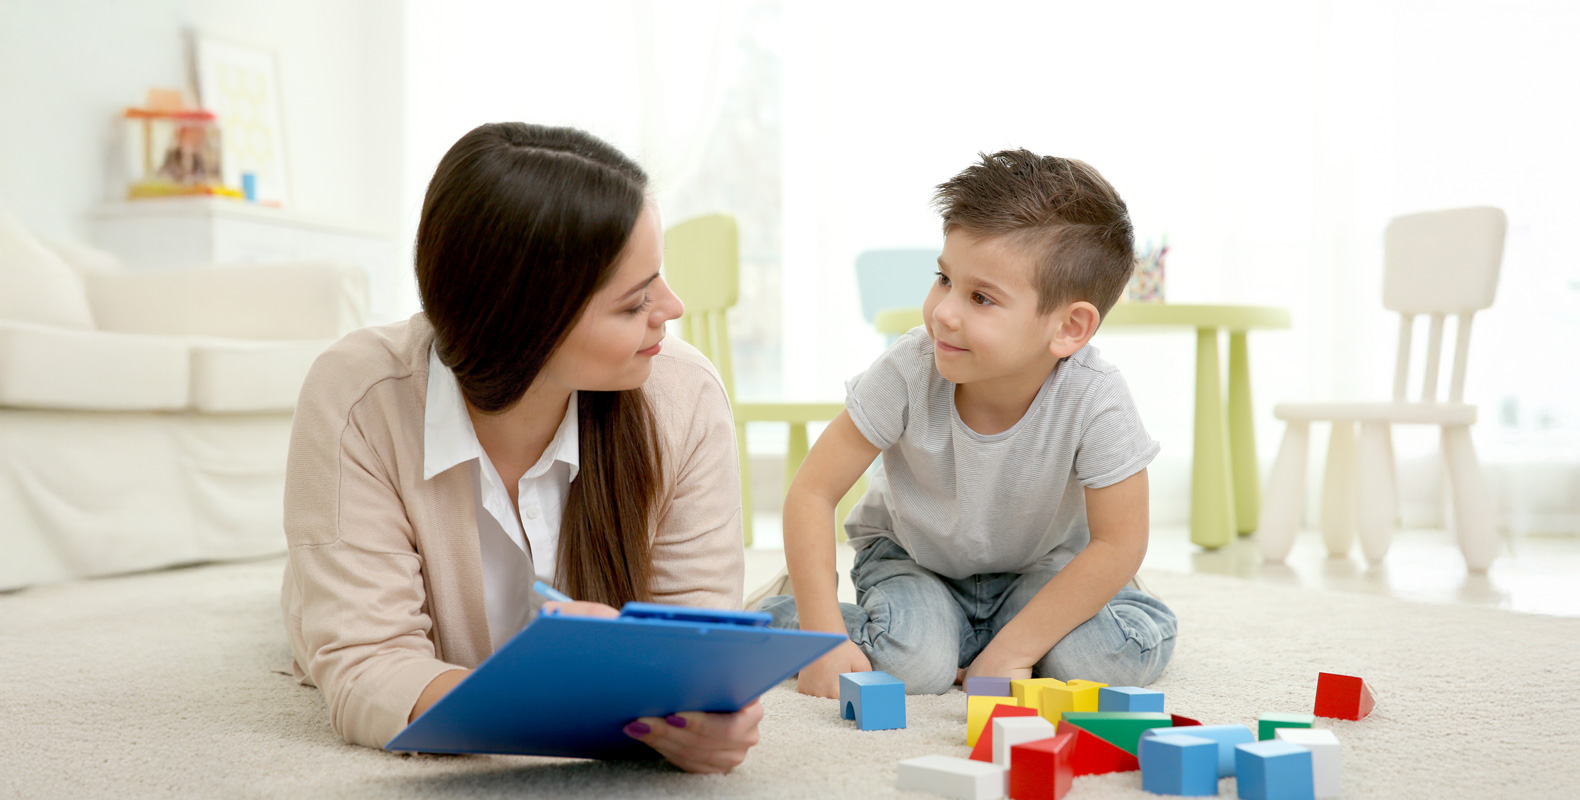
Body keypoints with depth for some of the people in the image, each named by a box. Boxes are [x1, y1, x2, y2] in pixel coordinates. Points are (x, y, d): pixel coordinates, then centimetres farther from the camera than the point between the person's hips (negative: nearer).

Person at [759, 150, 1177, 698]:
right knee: (914, 666, -28)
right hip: (910, 553, 0)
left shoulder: (1094, 401, -33)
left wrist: (1012, 651, -24)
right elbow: (812, 492, -22)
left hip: (1038, 562, 1)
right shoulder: (910, 371, -30)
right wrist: (824, 640, -28)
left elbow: (1118, 543, -23)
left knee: (1133, 649, -23)